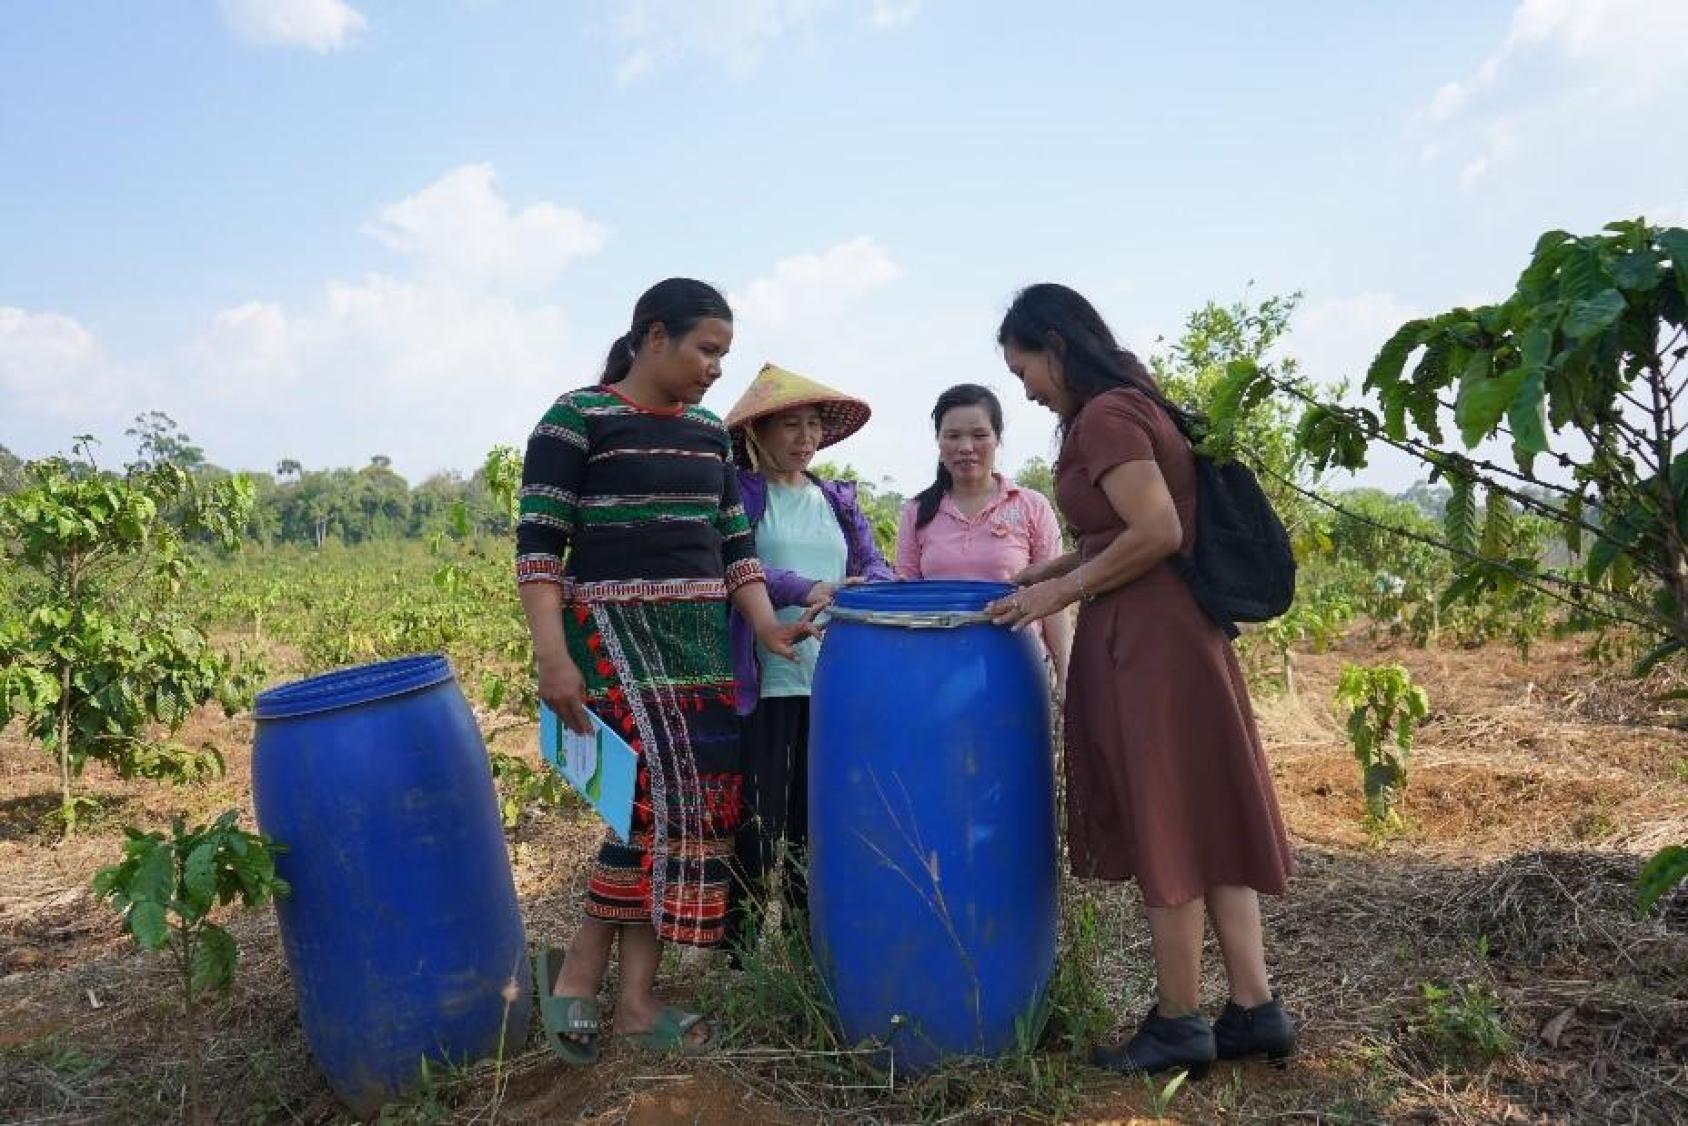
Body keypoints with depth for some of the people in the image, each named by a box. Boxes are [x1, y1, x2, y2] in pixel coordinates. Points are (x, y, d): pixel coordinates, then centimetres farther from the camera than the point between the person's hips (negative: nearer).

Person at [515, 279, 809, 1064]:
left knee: (704, 800, 2)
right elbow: (537, 544, -10)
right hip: (613, 632, -7)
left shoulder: (708, 433, 13)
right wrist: (552, 656, -17)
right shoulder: (577, 418, -6)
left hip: (701, 635, 7)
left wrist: (764, 624, 0)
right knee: (664, 794, -14)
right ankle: (579, 971, 7)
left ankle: (635, 997, 13)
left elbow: (733, 543, 14)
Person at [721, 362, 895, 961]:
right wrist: (808, 590, -29)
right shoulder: (737, 492, -1)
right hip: (763, 683, -5)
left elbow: (875, 567, 6)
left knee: (820, 822, 13)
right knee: (755, 824, 2)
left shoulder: (838, 500, 15)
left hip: (834, 682, 5)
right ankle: (737, 960, 16)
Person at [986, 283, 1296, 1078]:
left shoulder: (1103, 418, -13)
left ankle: (1180, 1024, 14)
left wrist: (1063, 591, -13)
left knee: (1161, 829, 1)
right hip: (1179, 632, 10)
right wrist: (1059, 568, 14)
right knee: (1204, 821, 12)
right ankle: (1255, 1008, 21)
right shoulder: (1134, 404, 16)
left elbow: (1157, 533, -22)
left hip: (1143, 643, -10)